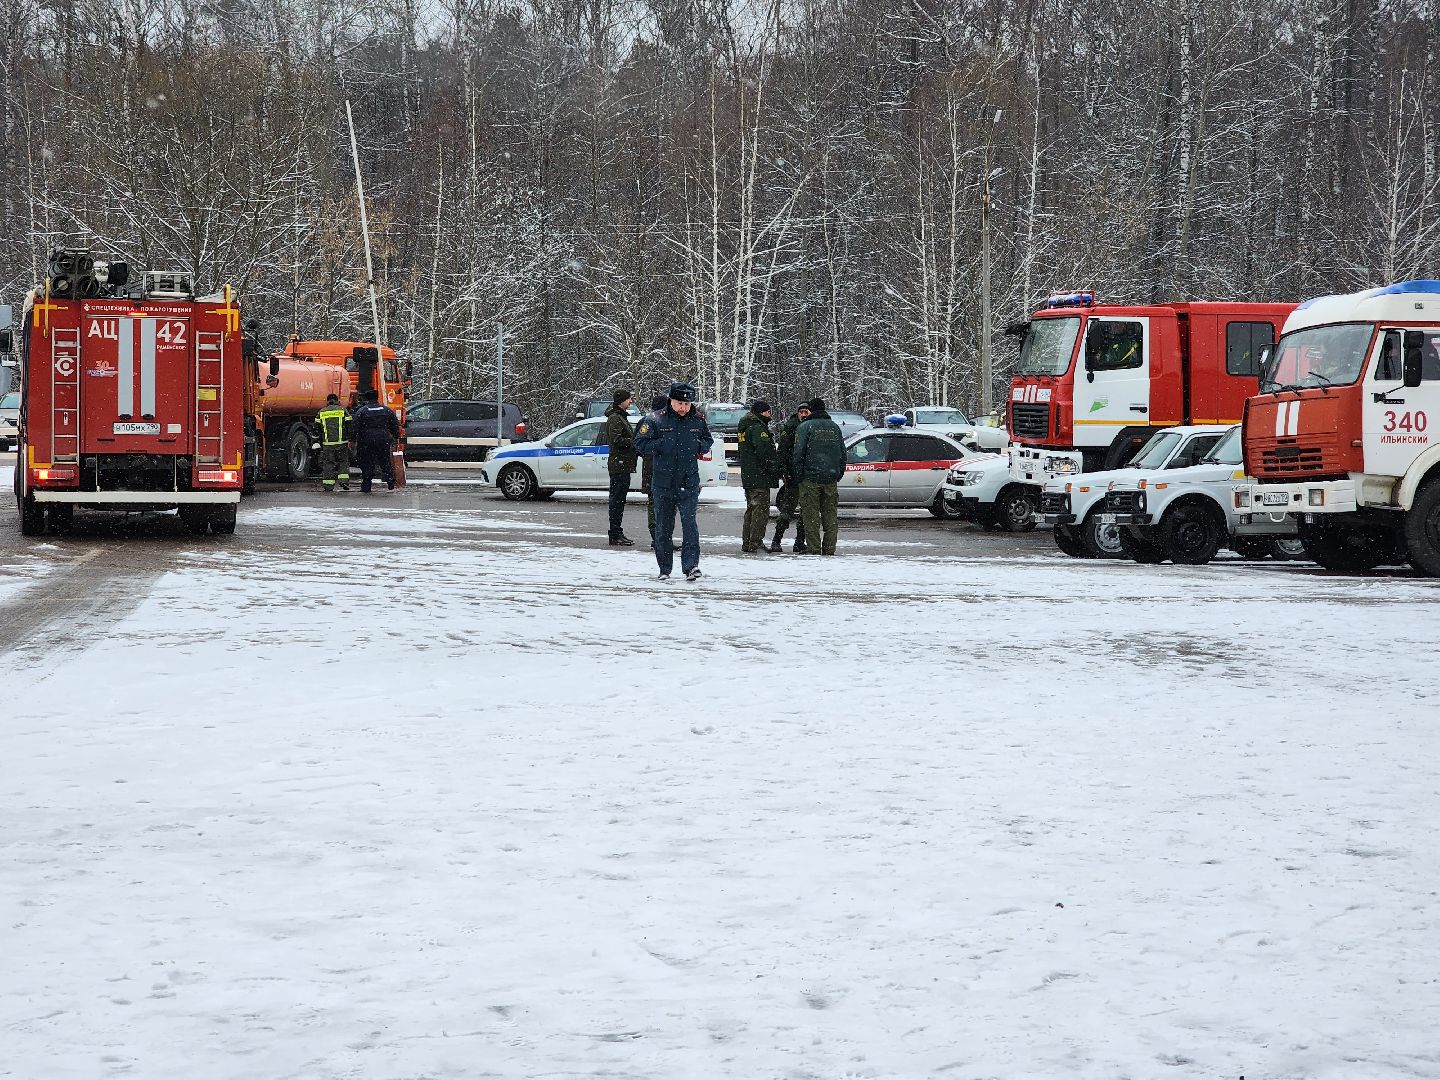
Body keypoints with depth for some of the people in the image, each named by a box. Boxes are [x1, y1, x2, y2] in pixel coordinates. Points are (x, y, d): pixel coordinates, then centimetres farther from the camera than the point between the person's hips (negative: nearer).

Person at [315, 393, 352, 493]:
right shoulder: (343, 410, 5)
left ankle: (328, 486, 1)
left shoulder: (321, 413, 10)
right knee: (343, 462, 12)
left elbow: (318, 430, 10)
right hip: (342, 442, -1)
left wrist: (321, 443, 16)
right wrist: (349, 439, 5)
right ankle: (344, 480, -3)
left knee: (328, 464, 4)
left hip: (327, 443, 1)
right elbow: (349, 426, 1)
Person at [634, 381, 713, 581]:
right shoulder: (655, 421, -3)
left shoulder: (698, 422, 5)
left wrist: (698, 445, -4)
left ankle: (691, 566, -15)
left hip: (689, 482, 0)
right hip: (663, 482, 0)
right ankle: (664, 569, 16)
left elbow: (709, 441, 17)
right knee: (663, 527, 6)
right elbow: (640, 443, -4)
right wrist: (661, 445, -16)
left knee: (689, 523, -12)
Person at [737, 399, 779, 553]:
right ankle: (755, 543, -11)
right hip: (760, 477, -10)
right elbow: (765, 451, -22)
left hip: (748, 477, 10)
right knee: (761, 510, -8)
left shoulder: (744, 428, 18)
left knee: (751, 510, 16)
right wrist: (775, 470, -12)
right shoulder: (757, 428, -14)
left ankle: (747, 544, 19)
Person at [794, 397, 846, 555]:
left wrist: (799, 475, -1)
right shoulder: (835, 428, 14)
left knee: (811, 514, -2)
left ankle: (814, 548, -5)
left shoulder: (805, 427, -2)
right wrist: (838, 475, 20)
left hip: (810, 477, -4)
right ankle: (829, 548, 5)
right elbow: (843, 454, 16)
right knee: (830, 515, 7)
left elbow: (799, 453, -7)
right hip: (831, 479, 4)